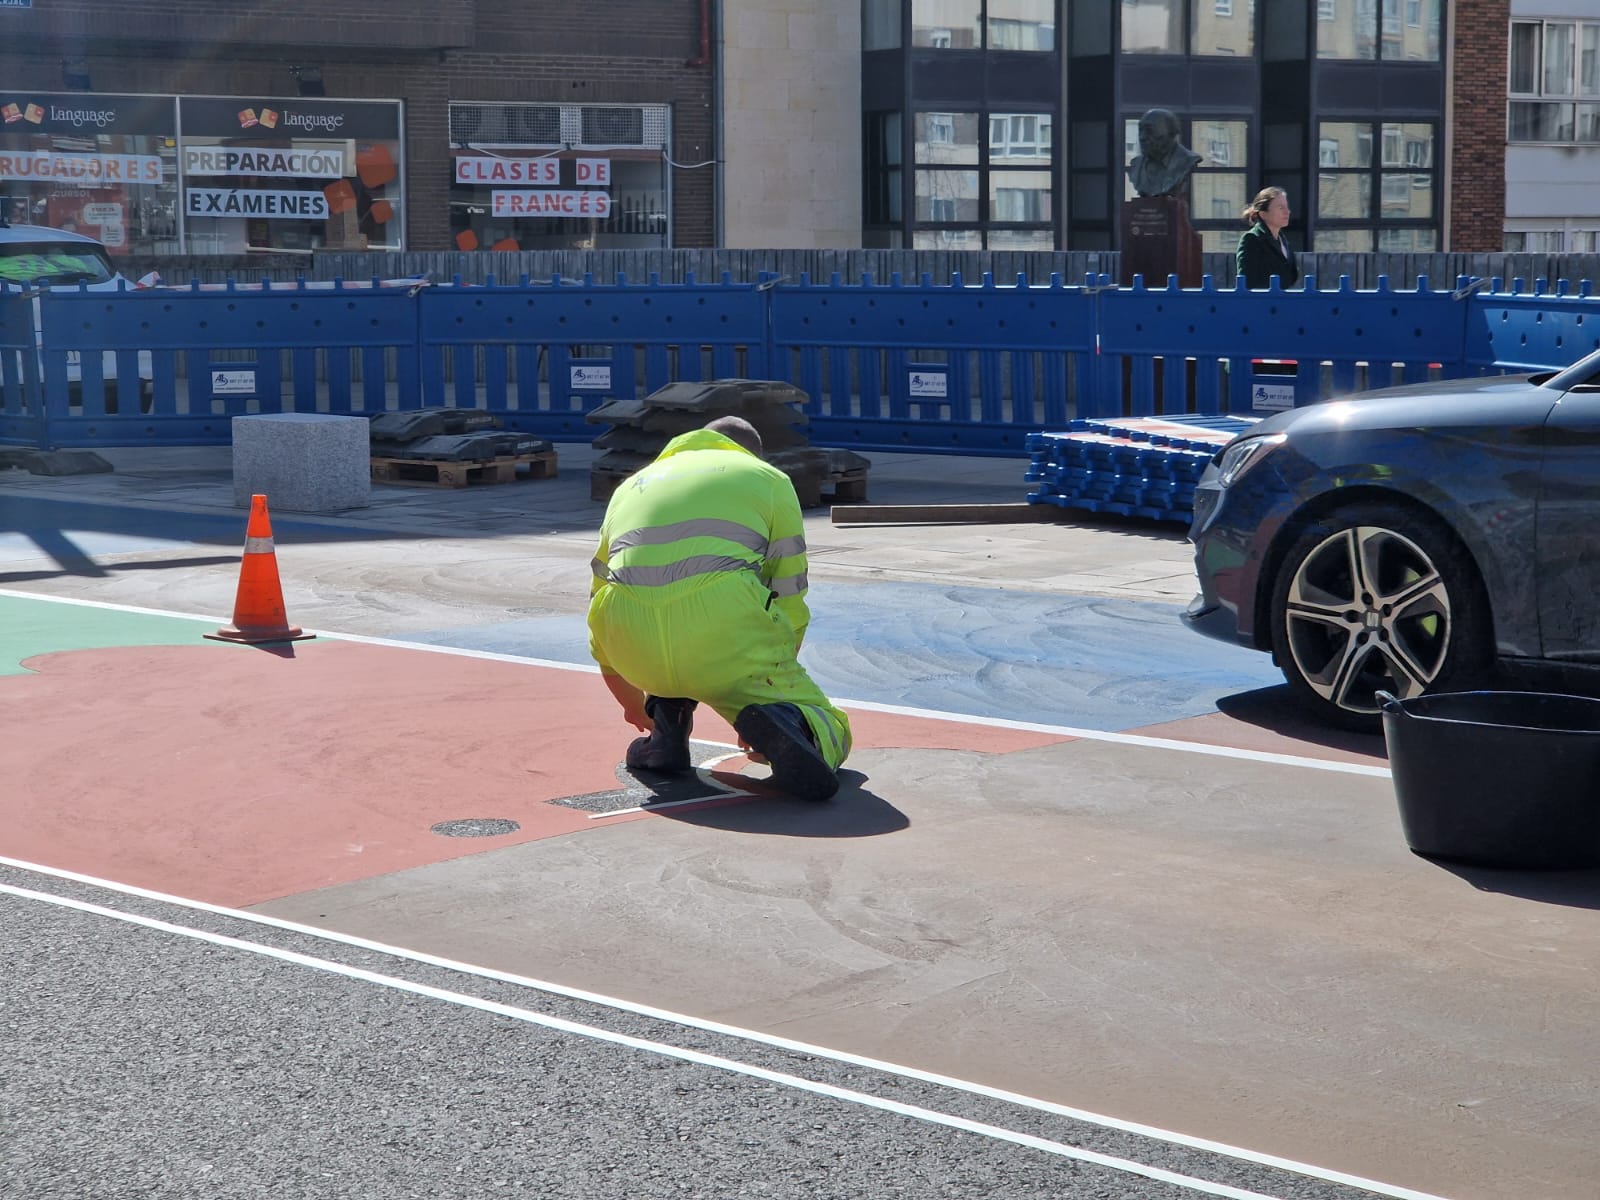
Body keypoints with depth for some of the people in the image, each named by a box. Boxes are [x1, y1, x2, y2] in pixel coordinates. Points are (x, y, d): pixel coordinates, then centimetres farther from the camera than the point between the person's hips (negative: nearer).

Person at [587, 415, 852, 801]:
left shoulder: (632, 486, 33)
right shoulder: (770, 479, 25)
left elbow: (599, 621, 38)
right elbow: (790, 607, 23)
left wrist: (635, 709, 53)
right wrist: (765, 685, 39)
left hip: (634, 645, 3)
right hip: (722, 629, -3)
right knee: (831, 738, 14)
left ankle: (667, 728, 21)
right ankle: (785, 723, -19)